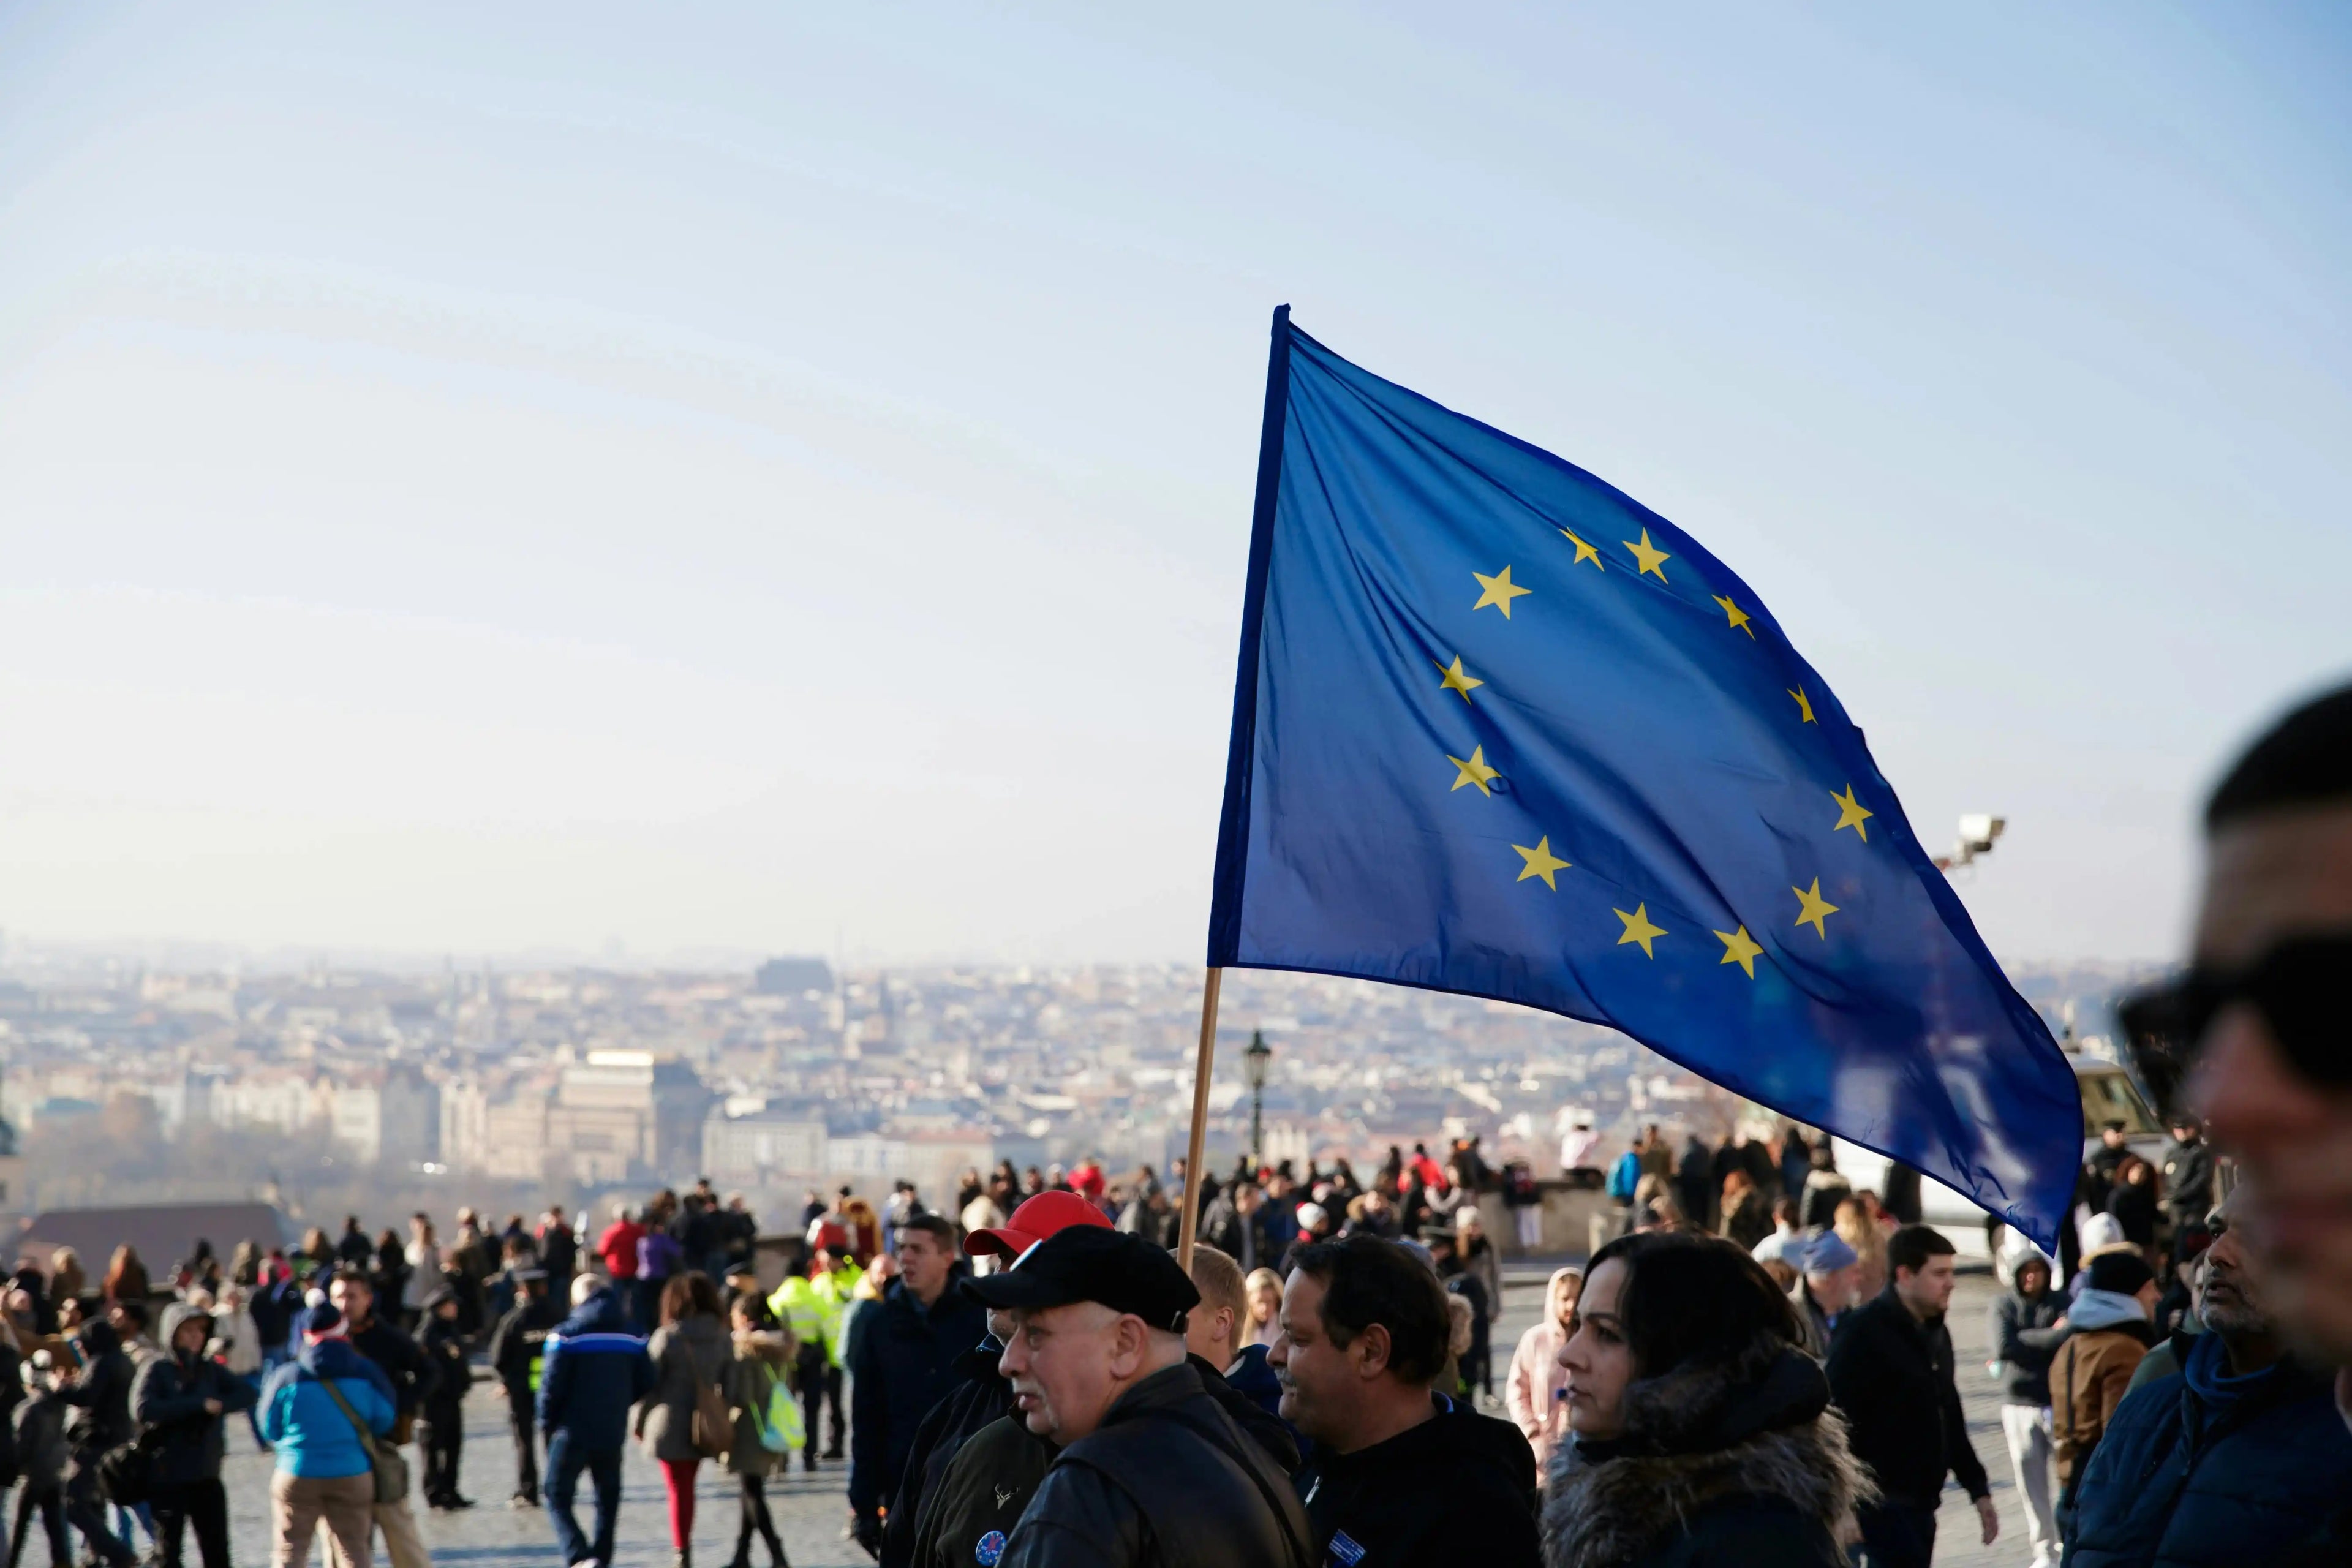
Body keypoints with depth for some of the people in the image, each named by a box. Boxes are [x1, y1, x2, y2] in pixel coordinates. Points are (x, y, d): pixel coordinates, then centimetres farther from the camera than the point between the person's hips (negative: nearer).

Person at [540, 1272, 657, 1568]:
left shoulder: (567, 1335, -10)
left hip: (574, 1430, -4)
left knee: (558, 1495, 2)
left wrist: (547, 1422, 3)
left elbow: (552, 1385, -12)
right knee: (608, 1499, 16)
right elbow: (646, 1383, 5)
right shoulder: (630, 1337, 4)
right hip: (613, 1432, 4)